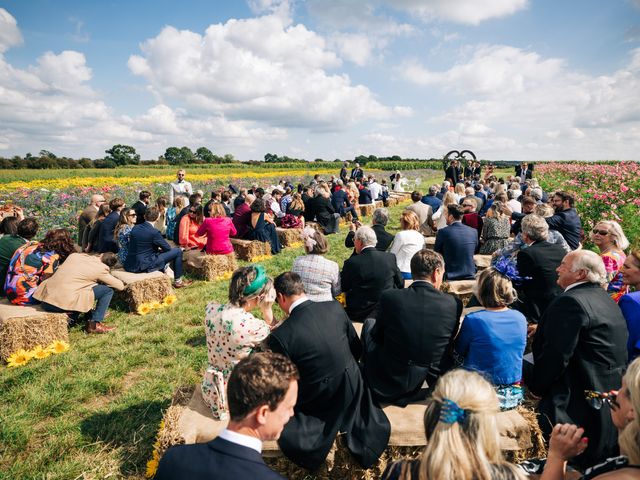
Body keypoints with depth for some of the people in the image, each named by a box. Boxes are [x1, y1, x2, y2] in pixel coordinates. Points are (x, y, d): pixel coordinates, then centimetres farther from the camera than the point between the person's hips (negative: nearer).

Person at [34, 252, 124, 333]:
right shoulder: (101, 269, 0)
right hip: (65, 302, -7)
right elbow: (120, 286, 8)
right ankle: (95, 324, 8)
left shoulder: (74, 255, 14)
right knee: (108, 290, 5)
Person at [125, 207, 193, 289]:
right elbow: (167, 248, -4)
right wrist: (160, 248, 18)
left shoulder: (135, 228, 3)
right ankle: (178, 281, 11)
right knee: (178, 251, 2)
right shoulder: (154, 232, -17)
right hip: (144, 266, -8)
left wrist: (157, 248, 19)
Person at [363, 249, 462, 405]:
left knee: (369, 324, 19)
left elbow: (378, 335, 1)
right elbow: (450, 342, 5)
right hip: (433, 384, 2)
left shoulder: (389, 297, -14)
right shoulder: (453, 304, -10)